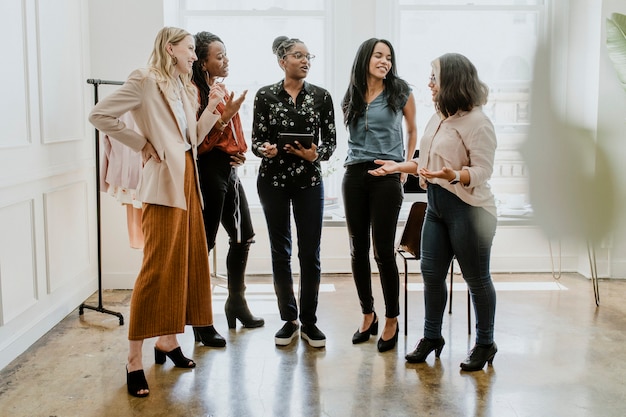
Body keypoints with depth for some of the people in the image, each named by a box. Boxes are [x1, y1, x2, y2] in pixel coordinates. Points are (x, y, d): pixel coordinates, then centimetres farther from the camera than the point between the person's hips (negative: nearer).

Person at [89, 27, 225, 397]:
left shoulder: (184, 89, 19)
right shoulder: (145, 81, -6)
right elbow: (101, 114, -11)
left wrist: (212, 109, 6)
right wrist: (141, 144, -8)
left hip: (188, 179, 9)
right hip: (164, 180, -9)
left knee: (187, 261, 10)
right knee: (159, 266, -10)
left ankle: (167, 340, 22)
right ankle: (134, 359, -3)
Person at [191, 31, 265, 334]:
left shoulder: (221, 88, 16)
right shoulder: (195, 91, -12)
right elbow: (199, 142, -17)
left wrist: (238, 152, 10)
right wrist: (225, 116, -24)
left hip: (229, 169, 10)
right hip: (209, 170, -9)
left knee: (243, 236, 15)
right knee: (205, 242, -3)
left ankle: (237, 302, 29)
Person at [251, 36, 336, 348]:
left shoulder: (321, 96, 3)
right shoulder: (265, 95, 1)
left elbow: (330, 141, 2)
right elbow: (256, 140, 0)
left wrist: (316, 153, -18)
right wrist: (265, 149, -22)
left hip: (309, 180, 0)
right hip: (273, 180, 0)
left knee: (310, 252, 1)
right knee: (280, 251, 6)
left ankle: (309, 321, 15)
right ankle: (288, 319, 20)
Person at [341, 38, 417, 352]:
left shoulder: (399, 92, 2)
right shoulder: (351, 98, 11)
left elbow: (412, 129, 15)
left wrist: (406, 165, 9)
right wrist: (357, 159, 10)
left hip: (387, 176, -4)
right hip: (354, 175, 4)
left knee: (383, 250, -5)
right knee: (358, 249, 7)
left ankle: (391, 321, 9)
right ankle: (367, 315, 22)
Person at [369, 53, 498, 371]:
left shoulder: (476, 121, -15)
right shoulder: (439, 118, 12)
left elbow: (482, 170, -19)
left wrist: (454, 175, -35)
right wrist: (399, 166, 17)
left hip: (468, 208, -8)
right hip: (436, 205, 8)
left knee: (476, 278, 5)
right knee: (431, 273, 11)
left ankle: (485, 344, 21)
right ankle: (432, 337, 27)